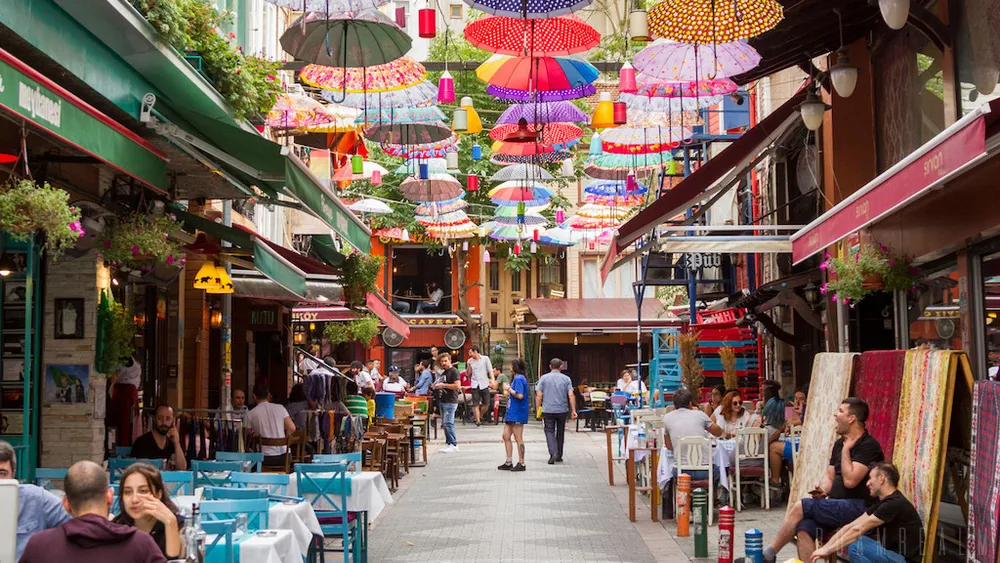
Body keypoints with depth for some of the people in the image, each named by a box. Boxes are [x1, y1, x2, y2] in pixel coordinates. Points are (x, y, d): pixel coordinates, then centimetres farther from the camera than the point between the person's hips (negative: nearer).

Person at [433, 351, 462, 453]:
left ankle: (453, 445, -8)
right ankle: (448, 443, 14)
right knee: (444, 423, 9)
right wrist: (438, 386, 11)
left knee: (448, 423, -12)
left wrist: (443, 385, -16)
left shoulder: (454, 371, -9)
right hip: (443, 401, 9)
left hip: (451, 402, -9)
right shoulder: (444, 372, 18)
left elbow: (457, 386, -19)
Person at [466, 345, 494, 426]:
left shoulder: (485, 359, 3)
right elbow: (468, 374, 10)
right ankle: (478, 420, -1)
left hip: (484, 384, -1)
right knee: (476, 404, -5)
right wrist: (468, 366, -6)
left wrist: (492, 380, -15)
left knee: (486, 404, 2)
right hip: (475, 385, 1)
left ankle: (480, 417, 25)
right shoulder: (470, 361, 8)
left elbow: (490, 370, 0)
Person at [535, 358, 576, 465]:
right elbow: (571, 395, -6)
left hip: (548, 410, -1)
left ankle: (553, 453, -18)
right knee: (560, 432, 15)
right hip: (562, 410, 1)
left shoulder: (543, 378, 1)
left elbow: (538, 395, -4)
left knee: (549, 431, 1)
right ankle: (559, 455, 23)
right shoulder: (566, 379, 2)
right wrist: (573, 411, -4)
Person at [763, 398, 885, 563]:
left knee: (800, 507, -17)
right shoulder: (839, 443, 16)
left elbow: (850, 480, -20)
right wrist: (823, 491, -4)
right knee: (804, 528, -20)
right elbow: (830, 477, 18)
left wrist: (846, 449, -11)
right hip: (837, 506, 8)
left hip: (857, 507, -8)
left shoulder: (869, 445, -11)